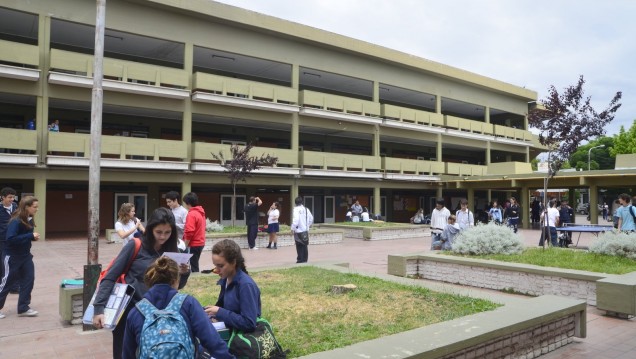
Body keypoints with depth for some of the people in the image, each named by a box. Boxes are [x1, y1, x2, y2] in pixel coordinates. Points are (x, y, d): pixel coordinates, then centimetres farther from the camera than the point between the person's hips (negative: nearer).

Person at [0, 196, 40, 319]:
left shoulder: (29, 220, 3)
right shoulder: (16, 221, -22)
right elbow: (11, 239, -30)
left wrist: (33, 237, -5)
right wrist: (30, 236, -29)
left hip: (25, 255, 7)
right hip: (12, 256, -7)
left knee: (28, 279, 4)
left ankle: (23, 308, 13)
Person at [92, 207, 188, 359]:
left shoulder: (170, 251, 1)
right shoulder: (135, 246, -10)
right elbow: (110, 277, -9)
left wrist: (182, 274, -12)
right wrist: (99, 308, -17)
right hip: (128, 311, -3)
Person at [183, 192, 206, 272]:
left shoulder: (191, 214, -18)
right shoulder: (201, 212, 10)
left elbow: (189, 232, -22)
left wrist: (185, 246, -14)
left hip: (193, 244, -9)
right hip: (200, 243, 9)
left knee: (193, 266, -3)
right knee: (194, 264, 16)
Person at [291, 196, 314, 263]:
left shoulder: (296, 209, -12)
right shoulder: (306, 209, 7)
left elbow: (296, 219, -22)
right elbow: (311, 218, 12)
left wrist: (293, 228, -14)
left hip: (298, 230, -6)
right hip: (305, 230, 6)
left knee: (299, 245, 2)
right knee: (304, 245, 13)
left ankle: (300, 259, 3)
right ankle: (305, 259, 16)